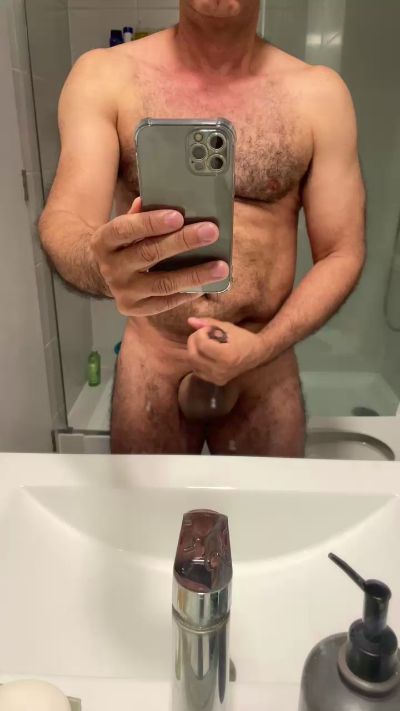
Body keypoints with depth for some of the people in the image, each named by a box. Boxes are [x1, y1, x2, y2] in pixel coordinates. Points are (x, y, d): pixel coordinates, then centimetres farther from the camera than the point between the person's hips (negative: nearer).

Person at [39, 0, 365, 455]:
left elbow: (341, 255, -2)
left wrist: (261, 348, -17)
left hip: (265, 370, 1)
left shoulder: (317, 93, -4)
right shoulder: (104, 76, -5)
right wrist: (101, 266, -40)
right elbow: (63, 225, -17)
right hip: (150, 369, 0)